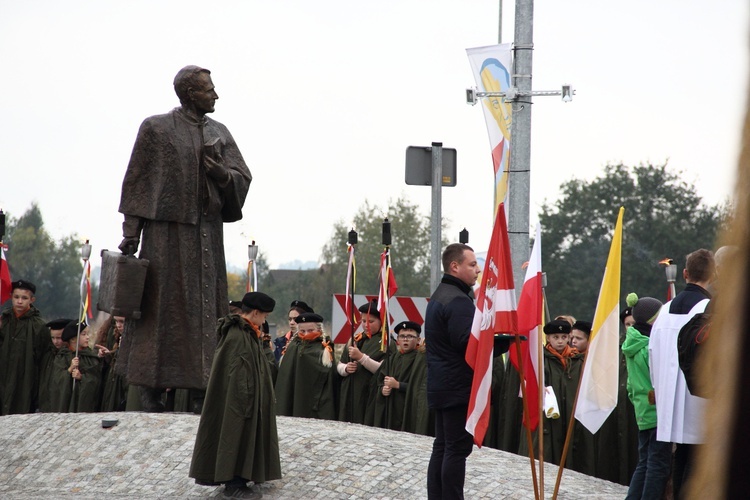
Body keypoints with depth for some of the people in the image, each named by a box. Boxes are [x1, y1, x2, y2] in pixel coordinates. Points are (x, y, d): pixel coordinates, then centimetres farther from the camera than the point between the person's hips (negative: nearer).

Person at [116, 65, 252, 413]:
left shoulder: (219, 133, 12)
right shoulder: (156, 129, -1)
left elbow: (242, 179, 7)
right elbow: (137, 181, -2)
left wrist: (217, 169, -14)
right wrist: (131, 232, -7)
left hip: (207, 232, 4)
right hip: (166, 230, -4)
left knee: (206, 307, 1)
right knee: (161, 305, -3)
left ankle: (202, 387, 4)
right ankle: (151, 386, 4)